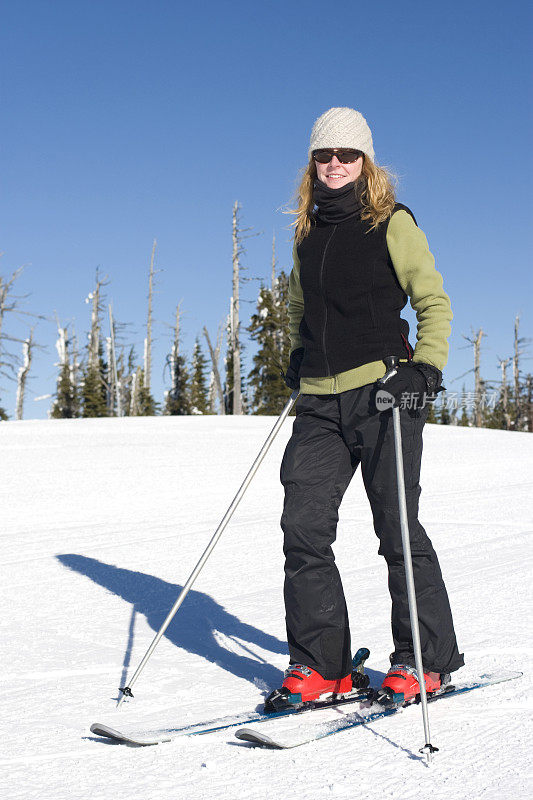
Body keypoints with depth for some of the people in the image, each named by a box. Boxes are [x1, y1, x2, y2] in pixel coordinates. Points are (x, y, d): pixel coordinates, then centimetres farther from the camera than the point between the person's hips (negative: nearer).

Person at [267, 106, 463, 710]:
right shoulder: (307, 232, 18)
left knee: (397, 527, -3)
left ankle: (427, 660, 12)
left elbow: (435, 303, 1)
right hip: (320, 400, 5)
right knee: (304, 525, -3)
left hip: (381, 391, -5)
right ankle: (320, 663, 7)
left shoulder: (392, 223, 2)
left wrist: (426, 368, -11)